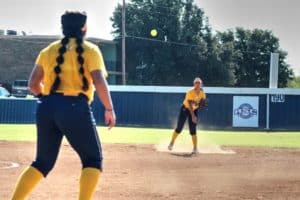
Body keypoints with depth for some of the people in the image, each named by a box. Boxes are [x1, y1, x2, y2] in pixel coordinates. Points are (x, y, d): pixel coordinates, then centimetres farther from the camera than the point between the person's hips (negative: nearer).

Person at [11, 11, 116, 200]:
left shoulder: (49, 50, 14)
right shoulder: (90, 50, 1)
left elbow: (33, 83, 13)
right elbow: (99, 82, -11)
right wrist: (109, 109, -4)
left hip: (47, 108, 5)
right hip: (75, 108, -5)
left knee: (43, 162, 17)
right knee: (93, 159, 9)